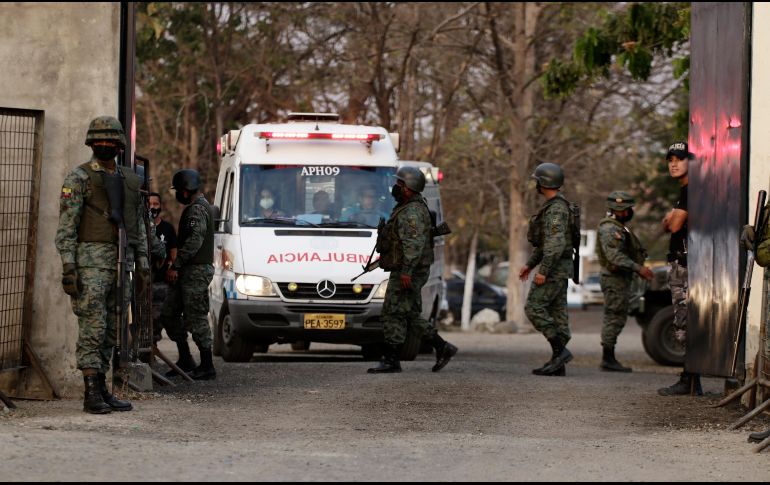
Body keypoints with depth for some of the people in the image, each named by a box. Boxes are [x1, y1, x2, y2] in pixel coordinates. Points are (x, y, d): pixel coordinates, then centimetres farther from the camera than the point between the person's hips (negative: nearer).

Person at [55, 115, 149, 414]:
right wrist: (68, 268, -15)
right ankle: (92, 395, -8)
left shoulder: (130, 181, 15)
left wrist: (143, 266, 14)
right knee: (92, 329, -9)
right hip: (91, 262, -6)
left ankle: (101, 390, 13)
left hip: (122, 263, 6)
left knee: (111, 332, 8)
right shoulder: (78, 178, -3)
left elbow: (139, 228, 20)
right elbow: (66, 227, -7)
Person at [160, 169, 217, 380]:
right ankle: (185, 361, 18)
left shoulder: (197, 209, -13)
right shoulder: (200, 206, 21)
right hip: (189, 271, 11)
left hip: (196, 271, -11)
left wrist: (175, 266, -23)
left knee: (196, 318, -8)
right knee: (168, 315, 12)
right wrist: (177, 267, 23)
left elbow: (194, 241, -24)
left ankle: (207, 366, -4)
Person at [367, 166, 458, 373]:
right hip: (409, 273, 11)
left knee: (393, 313, -7)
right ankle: (442, 348, 14)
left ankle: (391, 360, -5)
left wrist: (406, 271, -30)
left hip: (407, 273, -11)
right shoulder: (406, 209, 17)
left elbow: (414, 244, -25)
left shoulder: (412, 212, -16)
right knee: (411, 315, 13)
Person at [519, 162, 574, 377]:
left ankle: (560, 350, -13)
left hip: (554, 267, -10)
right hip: (558, 268, 10)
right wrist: (530, 264, 24)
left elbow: (556, 243, -25)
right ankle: (558, 363, 4)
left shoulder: (556, 208, -16)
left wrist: (543, 270, -26)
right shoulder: (553, 206, 17)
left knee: (534, 308, -11)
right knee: (556, 313, 6)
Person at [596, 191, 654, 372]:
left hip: (621, 278, 11)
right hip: (614, 280, -11)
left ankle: (609, 359, 14)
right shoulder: (609, 228, -14)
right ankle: (608, 359, -8)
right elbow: (614, 256, -25)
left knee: (615, 319, 11)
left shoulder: (621, 228, 20)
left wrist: (641, 269, 16)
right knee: (614, 318, -9)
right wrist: (638, 268, -28)